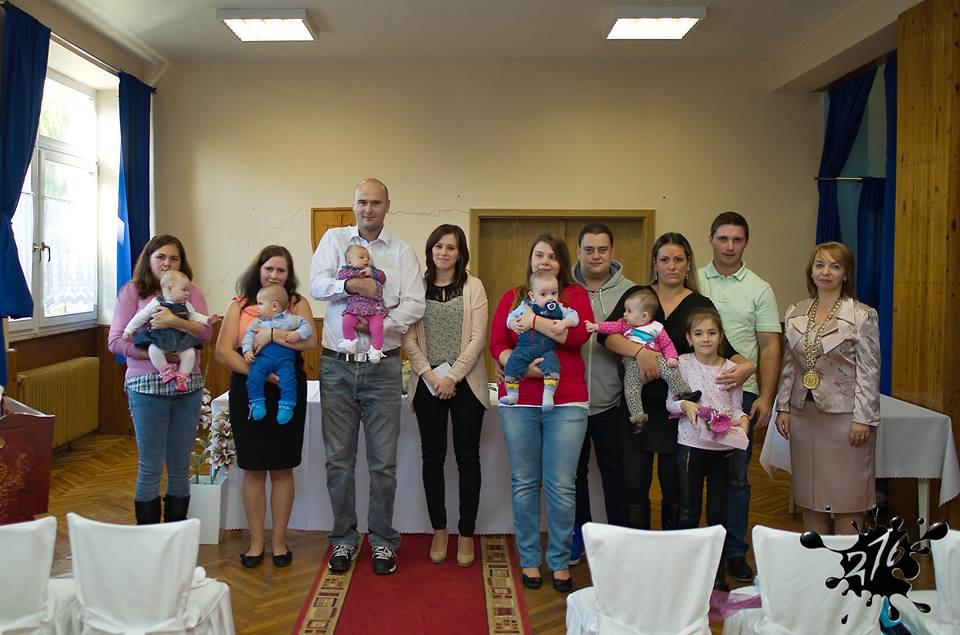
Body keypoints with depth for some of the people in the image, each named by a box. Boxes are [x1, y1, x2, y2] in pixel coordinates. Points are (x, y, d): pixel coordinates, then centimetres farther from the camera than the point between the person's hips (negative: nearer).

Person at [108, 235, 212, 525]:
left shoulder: (191, 291, 8)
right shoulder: (132, 291, 2)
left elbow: (205, 333, -5)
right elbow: (115, 341, -5)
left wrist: (175, 321, -21)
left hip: (188, 387, 3)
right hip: (146, 387, -2)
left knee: (180, 468, 10)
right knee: (150, 468, 4)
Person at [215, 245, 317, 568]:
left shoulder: (297, 303, 5)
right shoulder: (239, 305, 6)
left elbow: (310, 340, -12)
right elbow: (223, 352, -5)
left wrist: (271, 334, -20)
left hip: (287, 393, 0)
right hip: (247, 393, 1)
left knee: (282, 468, 6)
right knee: (253, 469, 6)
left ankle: (279, 540, 20)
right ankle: (256, 541, 20)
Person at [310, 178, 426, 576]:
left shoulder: (402, 252, 6)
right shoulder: (334, 239, 9)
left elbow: (415, 305, -4)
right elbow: (317, 284, -5)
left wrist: (377, 324, -17)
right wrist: (352, 285, -22)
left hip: (383, 367, 0)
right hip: (337, 364, 1)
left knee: (383, 461, 5)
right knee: (339, 458, 8)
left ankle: (382, 540, 20)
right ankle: (343, 538, 23)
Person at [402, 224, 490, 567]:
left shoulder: (473, 286, 1)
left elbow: (477, 338, -5)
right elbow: (409, 339, 0)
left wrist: (452, 377, -11)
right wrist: (431, 376, -10)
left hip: (465, 382, -1)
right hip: (428, 382, 1)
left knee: (467, 457, 3)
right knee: (432, 457, 7)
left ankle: (466, 534, 15)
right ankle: (439, 531, 20)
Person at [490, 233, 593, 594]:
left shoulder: (575, 295, 9)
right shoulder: (512, 298, 12)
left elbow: (580, 334, -10)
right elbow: (497, 344, 2)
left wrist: (534, 321, -12)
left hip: (566, 403, -1)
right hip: (518, 402, 2)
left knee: (561, 486, 1)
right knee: (524, 483, 8)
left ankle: (560, 561, 16)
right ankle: (529, 559, 21)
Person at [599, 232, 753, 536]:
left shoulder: (700, 305, 4)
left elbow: (722, 348, 0)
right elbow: (606, 334, -10)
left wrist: (744, 365, -21)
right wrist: (640, 351, -26)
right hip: (638, 405, 0)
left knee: (675, 488, 9)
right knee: (634, 484, 5)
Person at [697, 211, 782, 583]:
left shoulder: (759, 289, 5)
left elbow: (770, 346, 3)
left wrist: (766, 397, -6)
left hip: (741, 393, 0)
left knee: (736, 478, 8)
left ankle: (735, 551, 21)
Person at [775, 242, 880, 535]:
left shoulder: (862, 315, -5)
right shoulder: (795, 313, 8)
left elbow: (869, 370, -7)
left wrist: (862, 418, -12)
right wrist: (783, 407, 7)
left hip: (844, 414, -4)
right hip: (803, 413, 5)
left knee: (846, 498, 3)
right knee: (808, 498, 11)